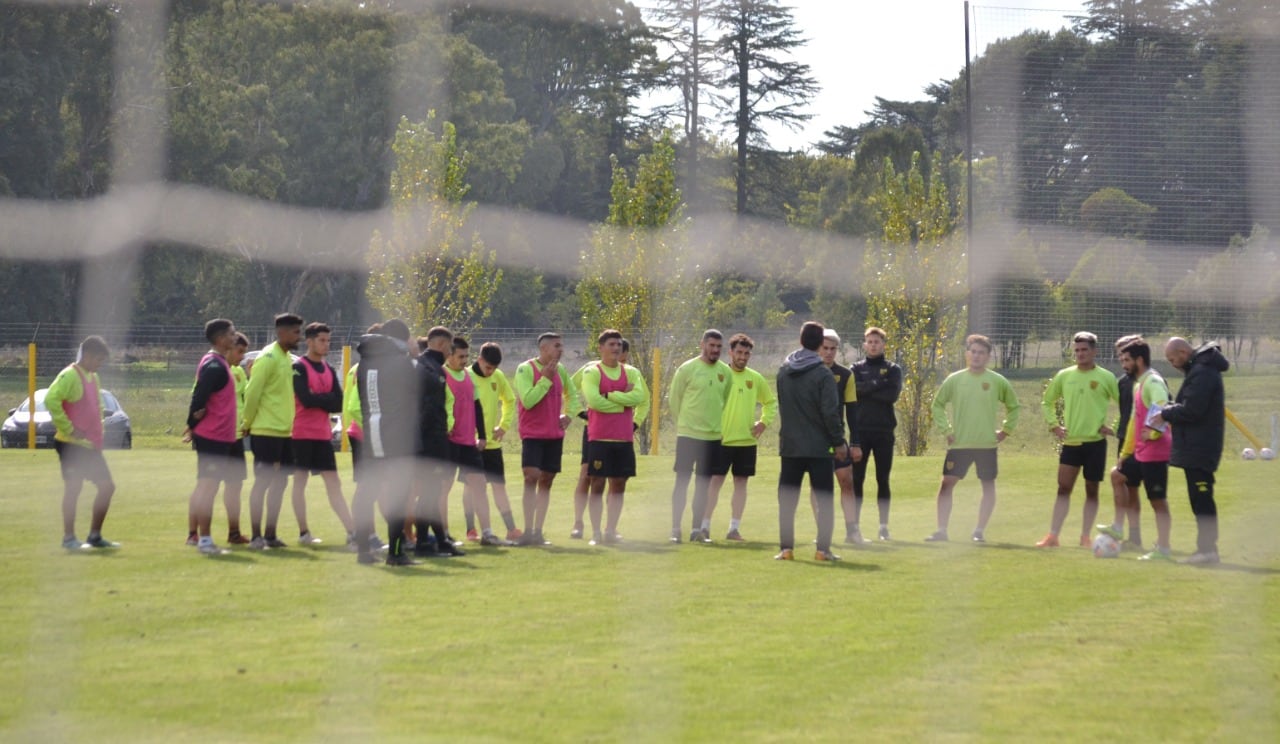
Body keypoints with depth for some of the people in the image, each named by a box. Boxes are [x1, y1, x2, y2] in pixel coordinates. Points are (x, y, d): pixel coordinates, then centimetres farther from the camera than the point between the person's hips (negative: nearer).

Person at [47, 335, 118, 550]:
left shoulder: (93, 378, 15)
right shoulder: (70, 376, -13)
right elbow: (51, 400, -25)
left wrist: (98, 436, 15)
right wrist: (68, 428, -21)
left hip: (91, 445, 9)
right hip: (72, 444, -9)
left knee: (107, 486, 8)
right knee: (73, 488, -4)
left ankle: (95, 536, 16)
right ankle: (69, 538, 3)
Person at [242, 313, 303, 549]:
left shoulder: (287, 358, 14)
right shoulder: (268, 358, -14)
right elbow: (252, 392, -15)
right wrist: (248, 423, -6)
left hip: (284, 432, 9)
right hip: (266, 432, -9)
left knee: (280, 482, 9)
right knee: (263, 481, -6)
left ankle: (270, 534, 15)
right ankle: (256, 536, -2)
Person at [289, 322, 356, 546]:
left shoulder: (329, 370, 14)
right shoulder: (299, 368, -6)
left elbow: (338, 404, 5)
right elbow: (306, 399, -18)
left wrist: (317, 399, -8)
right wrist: (327, 399, -5)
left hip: (324, 434, 6)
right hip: (302, 433, -6)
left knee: (334, 485, 3)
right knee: (300, 481, 2)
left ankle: (352, 533, -3)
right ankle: (303, 533, 6)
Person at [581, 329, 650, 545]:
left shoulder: (631, 372, 9)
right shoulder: (592, 372, -3)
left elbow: (641, 398, -5)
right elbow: (594, 400, -17)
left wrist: (610, 395, -10)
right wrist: (624, 401, -7)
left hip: (624, 438, 4)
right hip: (599, 438, -4)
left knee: (619, 485, 5)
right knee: (598, 484, -3)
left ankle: (610, 530, 13)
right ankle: (596, 533, 1)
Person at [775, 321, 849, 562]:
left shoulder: (783, 372, 6)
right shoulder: (822, 375, -11)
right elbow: (831, 413, -13)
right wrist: (839, 442, -6)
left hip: (789, 446, 4)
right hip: (819, 447, -4)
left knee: (787, 499, 8)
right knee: (824, 500, 3)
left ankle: (786, 548, 5)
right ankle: (823, 549, 1)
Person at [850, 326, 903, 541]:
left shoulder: (892, 370, 7)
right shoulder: (856, 369, 9)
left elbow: (893, 395, -10)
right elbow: (853, 390, -11)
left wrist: (866, 391, -10)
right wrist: (877, 384, -14)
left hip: (884, 432, 0)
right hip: (860, 430, 0)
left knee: (883, 480, 4)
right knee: (857, 479, -1)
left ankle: (884, 526, 9)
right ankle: (854, 526, 2)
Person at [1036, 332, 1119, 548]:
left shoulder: (1106, 378, -3)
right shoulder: (1064, 376, 6)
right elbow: (1047, 402, 18)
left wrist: (1115, 427, -5)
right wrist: (1054, 425, 7)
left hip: (1095, 441, -2)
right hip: (1071, 441, 2)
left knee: (1092, 490, 5)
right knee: (1063, 488, -3)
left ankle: (1085, 536, 11)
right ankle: (1052, 536, -5)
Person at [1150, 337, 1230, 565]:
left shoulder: (1202, 373, -17)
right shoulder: (1199, 369, 17)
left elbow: (1191, 410, -22)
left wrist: (1166, 414, -8)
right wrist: (1170, 409, 6)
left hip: (1199, 448, -11)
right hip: (1196, 446, 11)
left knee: (1201, 498, -9)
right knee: (1200, 499, 12)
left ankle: (1207, 548, -9)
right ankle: (1206, 548, 15)